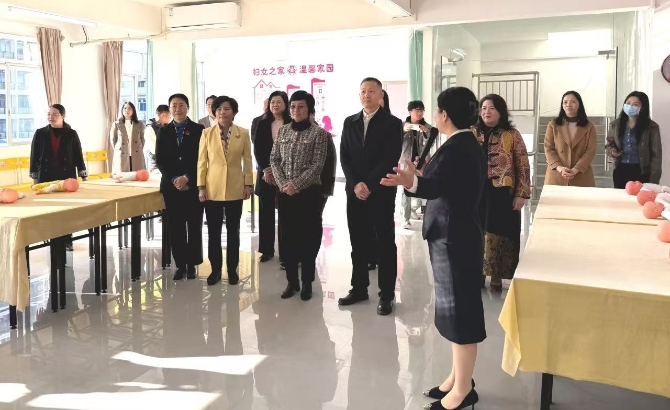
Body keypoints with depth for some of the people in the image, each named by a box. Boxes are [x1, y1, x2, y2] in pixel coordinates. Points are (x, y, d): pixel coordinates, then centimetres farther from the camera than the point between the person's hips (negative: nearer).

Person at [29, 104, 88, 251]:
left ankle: (67, 239, 15)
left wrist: (84, 178, 1)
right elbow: (34, 156, 5)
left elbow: (78, 156, 3)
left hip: (67, 176, 0)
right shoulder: (40, 133, 2)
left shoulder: (71, 134, 0)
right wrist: (34, 179, 3)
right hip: (46, 177, 1)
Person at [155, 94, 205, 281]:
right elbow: (159, 160, 5)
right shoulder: (163, 131, 10)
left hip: (193, 185, -2)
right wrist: (174, 179, -8)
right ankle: (180, 265, 12)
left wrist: (187, 178, -12)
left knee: (194, 226, 3)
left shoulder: (199, 130, 1)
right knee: (176, 227, 4)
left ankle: (192, 264, 13)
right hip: (171, 186, 2)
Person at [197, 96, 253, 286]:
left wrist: (248, 184, -1)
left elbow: (247, 161, 3)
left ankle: (232, 269, 21)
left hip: (235, 189, 0)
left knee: (233, 231, 10)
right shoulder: (207, 133, 0)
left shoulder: (243, 134, 0)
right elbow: (202, 162, 1)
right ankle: (215, 269, 20)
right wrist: (201, 187, -3)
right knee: (214, 231, 7)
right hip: (212, 189, 0)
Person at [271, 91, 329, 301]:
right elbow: (274, 159, 7)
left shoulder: (318, 133, -4)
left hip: (308, 192, -4)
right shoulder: (283, 130, 9)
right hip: (284, 193, 4)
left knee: (308, 237, 3)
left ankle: (307, 283, 15)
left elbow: (317, 165, -10)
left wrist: (296, 185, -16)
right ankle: (291, 281, 21)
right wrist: (283, 184, -7)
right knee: (287, 236, 8)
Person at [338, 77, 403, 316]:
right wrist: (355, 184, -9)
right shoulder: (349, 123, 11)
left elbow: (390, 160, -10)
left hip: (381, 192, -4)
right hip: (355, 192, 4)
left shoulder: (392, 123, -1)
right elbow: (344, 157, 5)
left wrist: (369, 185, -15)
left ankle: (386, 294, 11)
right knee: (358, 243, 10)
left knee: (385, 244, 3)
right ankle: (359, 288, 22)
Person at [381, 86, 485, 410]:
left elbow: (435, 187, -34)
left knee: (459, 308, -1)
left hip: (453, 237, -11)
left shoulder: (456, 148, -19)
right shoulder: (470, 145, 12)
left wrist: (411, 182, -53)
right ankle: (459, 376, 31)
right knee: (459, 306, 17)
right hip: (459, 233, 11)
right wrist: (419, 176, 33)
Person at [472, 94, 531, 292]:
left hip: (502, 193, -2)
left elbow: (523, 166, -2)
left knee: (499, 234, 3)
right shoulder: (472, 133, 6)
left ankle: (496, 275, 16)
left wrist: (521, 194, -7)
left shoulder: (512, 134, -2)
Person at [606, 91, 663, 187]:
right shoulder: (615, 125, 5)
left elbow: (656, 155, -5)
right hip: (621, 171, 3)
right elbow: (609, 144, 19)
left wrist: (654, 181, -12)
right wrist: (612, 151, -7)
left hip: (641, 172, -3)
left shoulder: (651, 127, -5)